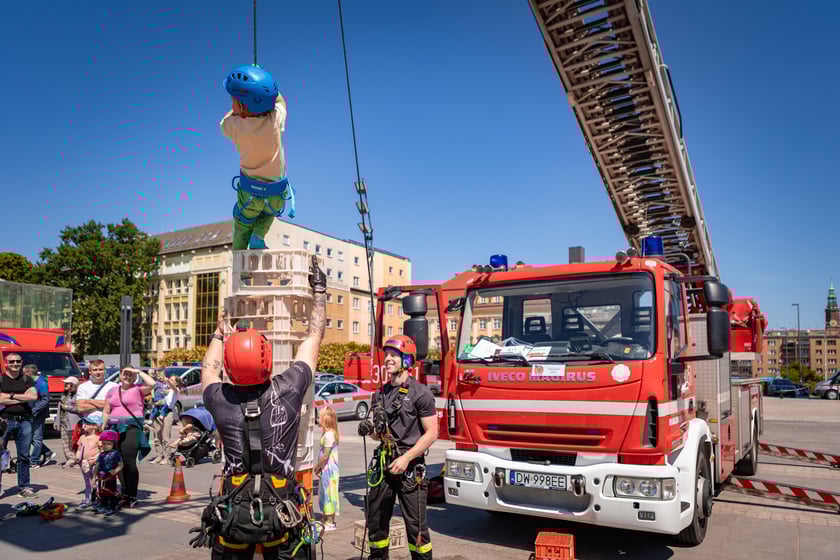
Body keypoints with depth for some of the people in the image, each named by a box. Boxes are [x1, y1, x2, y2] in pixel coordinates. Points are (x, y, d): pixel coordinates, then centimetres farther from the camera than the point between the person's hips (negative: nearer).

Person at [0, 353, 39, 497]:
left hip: (24, 421, 3)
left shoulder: (27, 379, 12)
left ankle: (24, 487, 15)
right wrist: (23, 397, -7)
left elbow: (34, 396, -2)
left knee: (24, 456, 8)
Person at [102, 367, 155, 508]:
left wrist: (138, 371, -9)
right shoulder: (113, 391, 17)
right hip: (114, 427, 6)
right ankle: (125, 492, 19)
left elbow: (152, 383, -19)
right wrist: (103, 427, 8)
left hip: (131, 427, -6)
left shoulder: (138, 389, 1)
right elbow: (106, 411, 18)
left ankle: (132, 496, 0)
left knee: (129, 462, -8)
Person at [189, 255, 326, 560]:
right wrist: (319, 290, 12)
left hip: (232, 515, 2)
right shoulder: (287, 390, -13)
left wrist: (219, 331, 30)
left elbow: (209, 369, 17)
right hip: (281, 515, -1)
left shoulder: (220, 401, -9)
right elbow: (314, 337, 1)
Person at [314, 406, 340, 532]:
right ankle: (326, 519, 29)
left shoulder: (329, 435, -21)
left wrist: (317, 466, -8)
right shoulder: (326, 433, 9)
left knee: (328, 493, 0)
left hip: (328, 469, -9)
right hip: (326, 468, 9)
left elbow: (325, 456, -20)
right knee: (324, 494, 17)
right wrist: (318, 466, 7)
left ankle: (330, 522, 9)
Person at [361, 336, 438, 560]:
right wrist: (369, 430, -3)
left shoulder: (420, 393, -9)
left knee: (415, 524, 0)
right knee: (376, 520, 13)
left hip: (410, 467, -6)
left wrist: (406, 458, -18)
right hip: (383, 464, 6)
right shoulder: (380, 394, 10)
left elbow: (431, 433, -11)